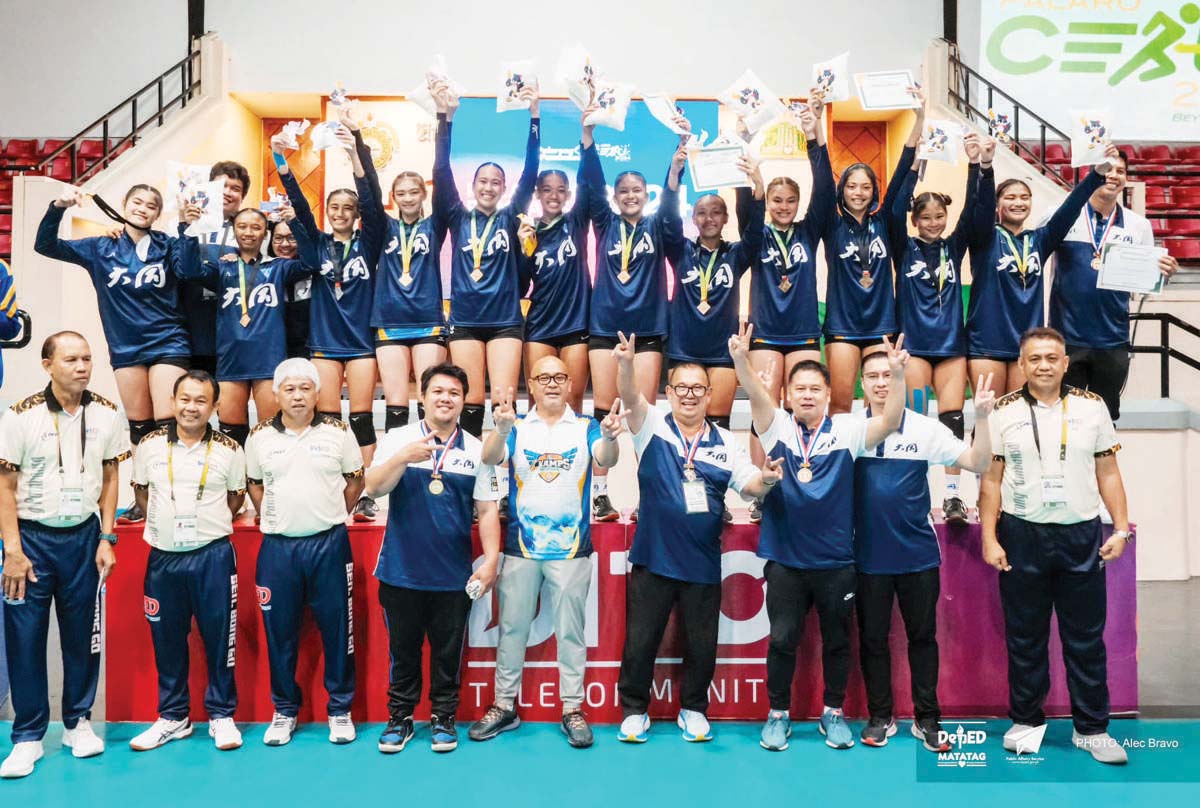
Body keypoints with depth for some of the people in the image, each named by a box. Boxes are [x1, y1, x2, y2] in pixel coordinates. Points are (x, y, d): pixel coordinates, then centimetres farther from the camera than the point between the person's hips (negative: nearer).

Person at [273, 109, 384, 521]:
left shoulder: (367, 243, 3)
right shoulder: (318, 245, 9)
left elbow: (373, 203, -10)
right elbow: (300, 207, -3)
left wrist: (356, 154, -22)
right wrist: (282, 164, -16)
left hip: (360, 340, -2)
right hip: (324, 340, 2)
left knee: (361, 418, -1)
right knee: (327, 420, 3)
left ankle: (363, 494, 4)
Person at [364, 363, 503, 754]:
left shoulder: (476, 450, 3)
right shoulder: (398, 439, 1)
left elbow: (487, 510, 3)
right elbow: (374, 487, -11)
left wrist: (491, 559, -6)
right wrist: (403, 458, -28)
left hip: (454, 575, 1)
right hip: (402, 571, 0)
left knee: (448, 652, 11)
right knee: (403, 649, 12)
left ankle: (443, 718, 27)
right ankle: (399, 718, 28)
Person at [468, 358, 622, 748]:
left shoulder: (585, 427, 1)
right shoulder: (517, 428, 1)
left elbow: (605, 460, -16)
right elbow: (490, 458, -16)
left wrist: (610, 438, -40)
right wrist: (502, 429, -38)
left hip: (571, 548, -1)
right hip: (520, 546, 1)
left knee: (570, 631, 8)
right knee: (512, 628, 11)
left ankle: (573, 709, 19)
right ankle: (505, 705, 24)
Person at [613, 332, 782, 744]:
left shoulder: (726, 443, 5)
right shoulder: (652, 426, -2)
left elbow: (748, 486, 3)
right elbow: (630, 397, -20)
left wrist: (765, 480, -21)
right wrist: (626, 364, -40)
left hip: (703, 563, 2)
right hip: (653, 559, -2)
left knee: (702, 645, 12)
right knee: (639, 641, 7)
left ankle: (693, 710, 32)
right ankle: (634, 710, 26)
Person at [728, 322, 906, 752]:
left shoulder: (847, 430, -2)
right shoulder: (776, 427, -2)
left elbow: (890, 422, -16)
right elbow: (757, 396, -20)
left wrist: (897, 374, -31)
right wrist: (741, 360, -38)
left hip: (836, 560, 1)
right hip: (785, 559, 0)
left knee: (837, 640, 14)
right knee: (782, 640, 8)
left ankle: (833, 713, 32)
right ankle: (778, 714, 25)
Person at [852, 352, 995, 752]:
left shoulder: (926, 429, -4)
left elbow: (978, 463, -8)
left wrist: (982, 418, -21)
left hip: (918, 553, 0)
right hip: (869, 554, 0)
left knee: (923, 637, 11)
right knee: (872, 638, 10)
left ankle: (927, 718, 26)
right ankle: (880, 717, 25)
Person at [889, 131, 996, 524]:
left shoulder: (954, 247, 11)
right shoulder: (905, 248, 5)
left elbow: (978, 214, -1)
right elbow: (896, 211, -10)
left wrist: (981, 167, -13)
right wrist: (915, 166, -17)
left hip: (951, 343, 2)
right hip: (914, 343, -2)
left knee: (952, 417, -3)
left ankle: (953, 494, 2)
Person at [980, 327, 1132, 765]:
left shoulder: (1092, 407, 4)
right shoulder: (1002, 412, 0)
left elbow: (1108, 473, 7)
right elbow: (991, 479, -1)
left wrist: (1122, 529, -2)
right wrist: (989, 539, -6)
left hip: (1082, 536, 1)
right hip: (1022, 536, -1)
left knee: (1086, 638, 8)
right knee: (1025, 636, 10)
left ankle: (1091, 728, 22)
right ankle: (1026, 719, 24)